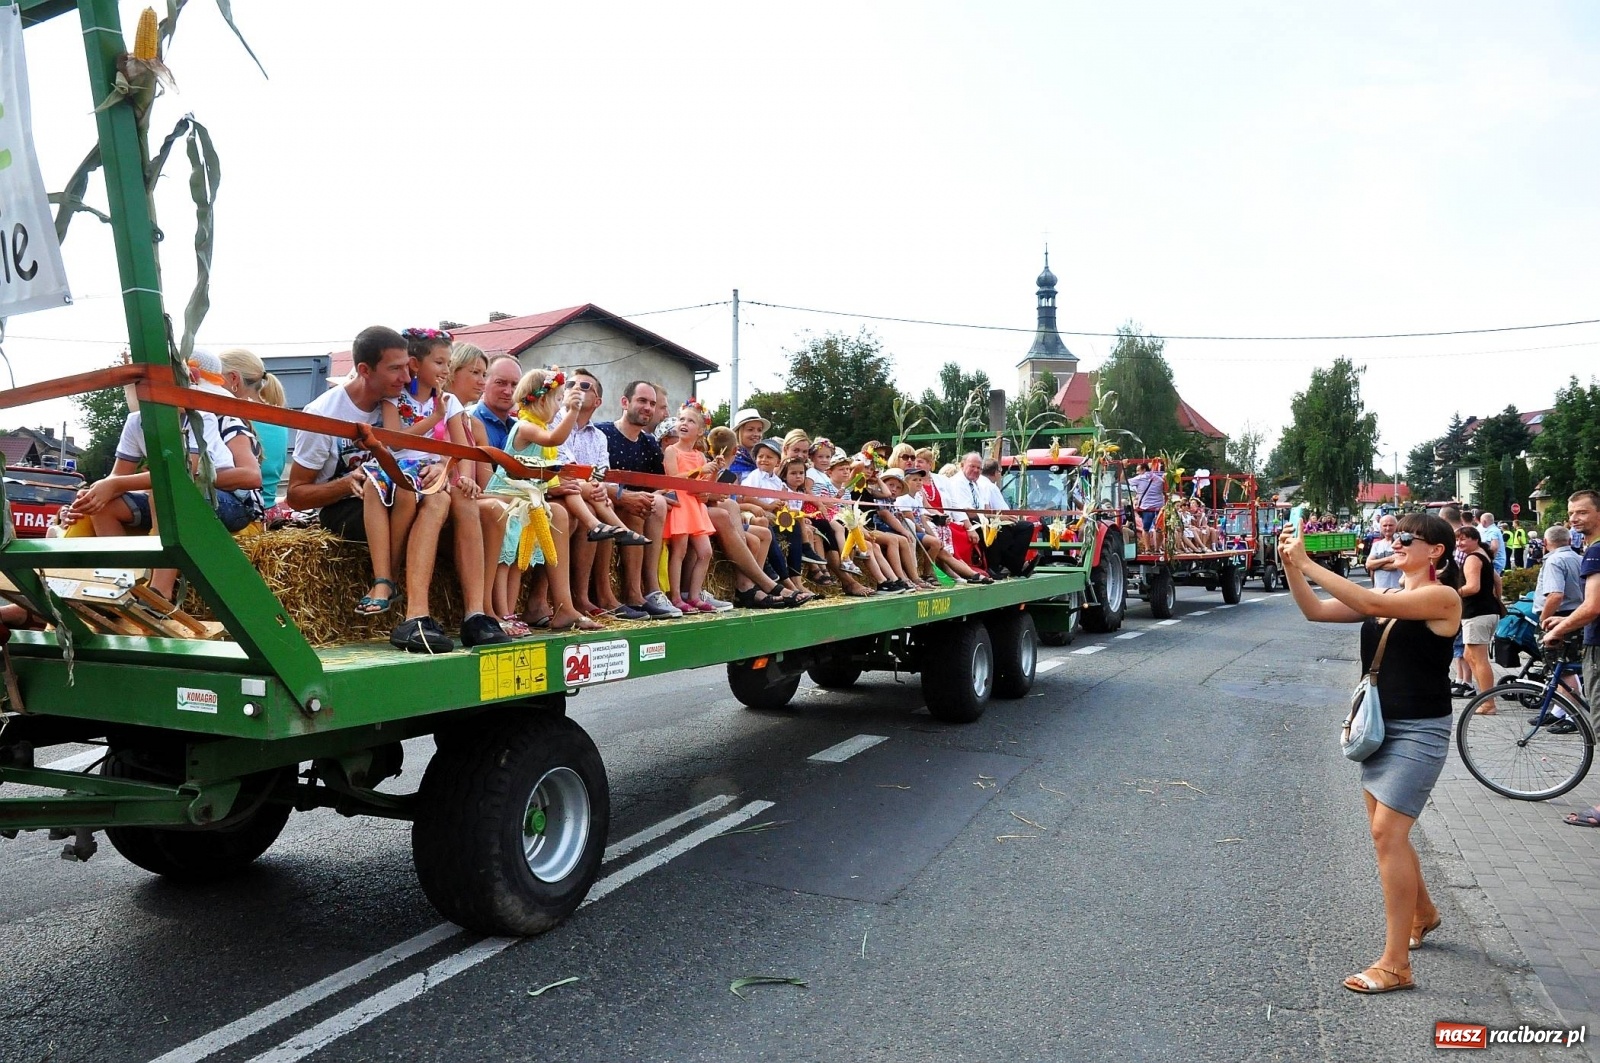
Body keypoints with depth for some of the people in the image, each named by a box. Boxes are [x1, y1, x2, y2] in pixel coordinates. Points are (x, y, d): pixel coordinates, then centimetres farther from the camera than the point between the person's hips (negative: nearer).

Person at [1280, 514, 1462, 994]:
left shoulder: (1442, 597, -12)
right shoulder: (1385, 597, 10)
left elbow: (1372, 604, -27)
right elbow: (1317, 610, 1)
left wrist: (1308, 564, -28)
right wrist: (1292, 568, -14)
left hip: (1419, 732, -8)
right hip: (1380, 725, 8)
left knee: (1387, 832, -12)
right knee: (1387, 832, 17)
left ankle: (1395, 964, -5)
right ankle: (1423, 913, 42)